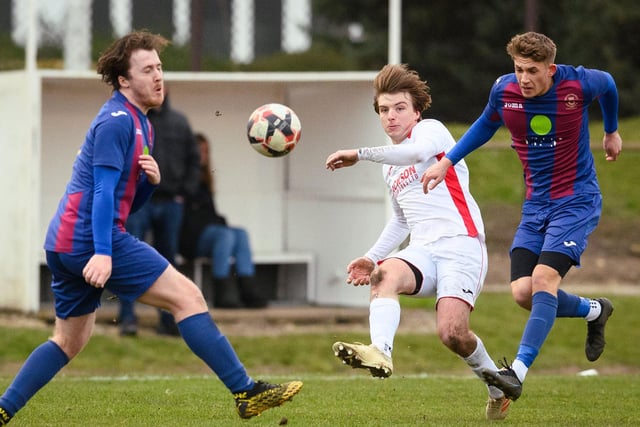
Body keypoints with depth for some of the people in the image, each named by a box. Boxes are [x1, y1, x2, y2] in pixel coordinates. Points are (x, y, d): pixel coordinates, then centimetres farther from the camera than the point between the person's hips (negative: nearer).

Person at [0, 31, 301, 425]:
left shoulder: (140, 125, 20)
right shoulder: (116, 120, -10)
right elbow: (103, 191, -19)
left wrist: (152, 180, 0)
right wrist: (103, 253, -28)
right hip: (92, 239, -10)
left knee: (70, 341, 17)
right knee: (187, 296, -10)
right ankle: (246, 393, -11)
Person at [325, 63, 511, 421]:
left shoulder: (429, 129, 3)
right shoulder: (390, 166, 26)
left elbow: (418, 152, -22)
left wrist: (360, 154, -23)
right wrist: (372, 257, 20)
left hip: (461, 244, -6)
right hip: (423, 250, 7)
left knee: (452, 332, -23)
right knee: (385, 274, -29)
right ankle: (380, 352, -54)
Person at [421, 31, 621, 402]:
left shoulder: (578, 83, -16)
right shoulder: (504, 90, -7)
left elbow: (608, 85, 10)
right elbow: (486, 125, 15)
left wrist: (612, 132, 24)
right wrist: (447, 162, 8)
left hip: (577, 200, -5)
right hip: (536, 203, 5)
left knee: (544, 278, -23)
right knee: (523, 293, -6)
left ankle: (519, 371, -27)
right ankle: (594, 311, 25)